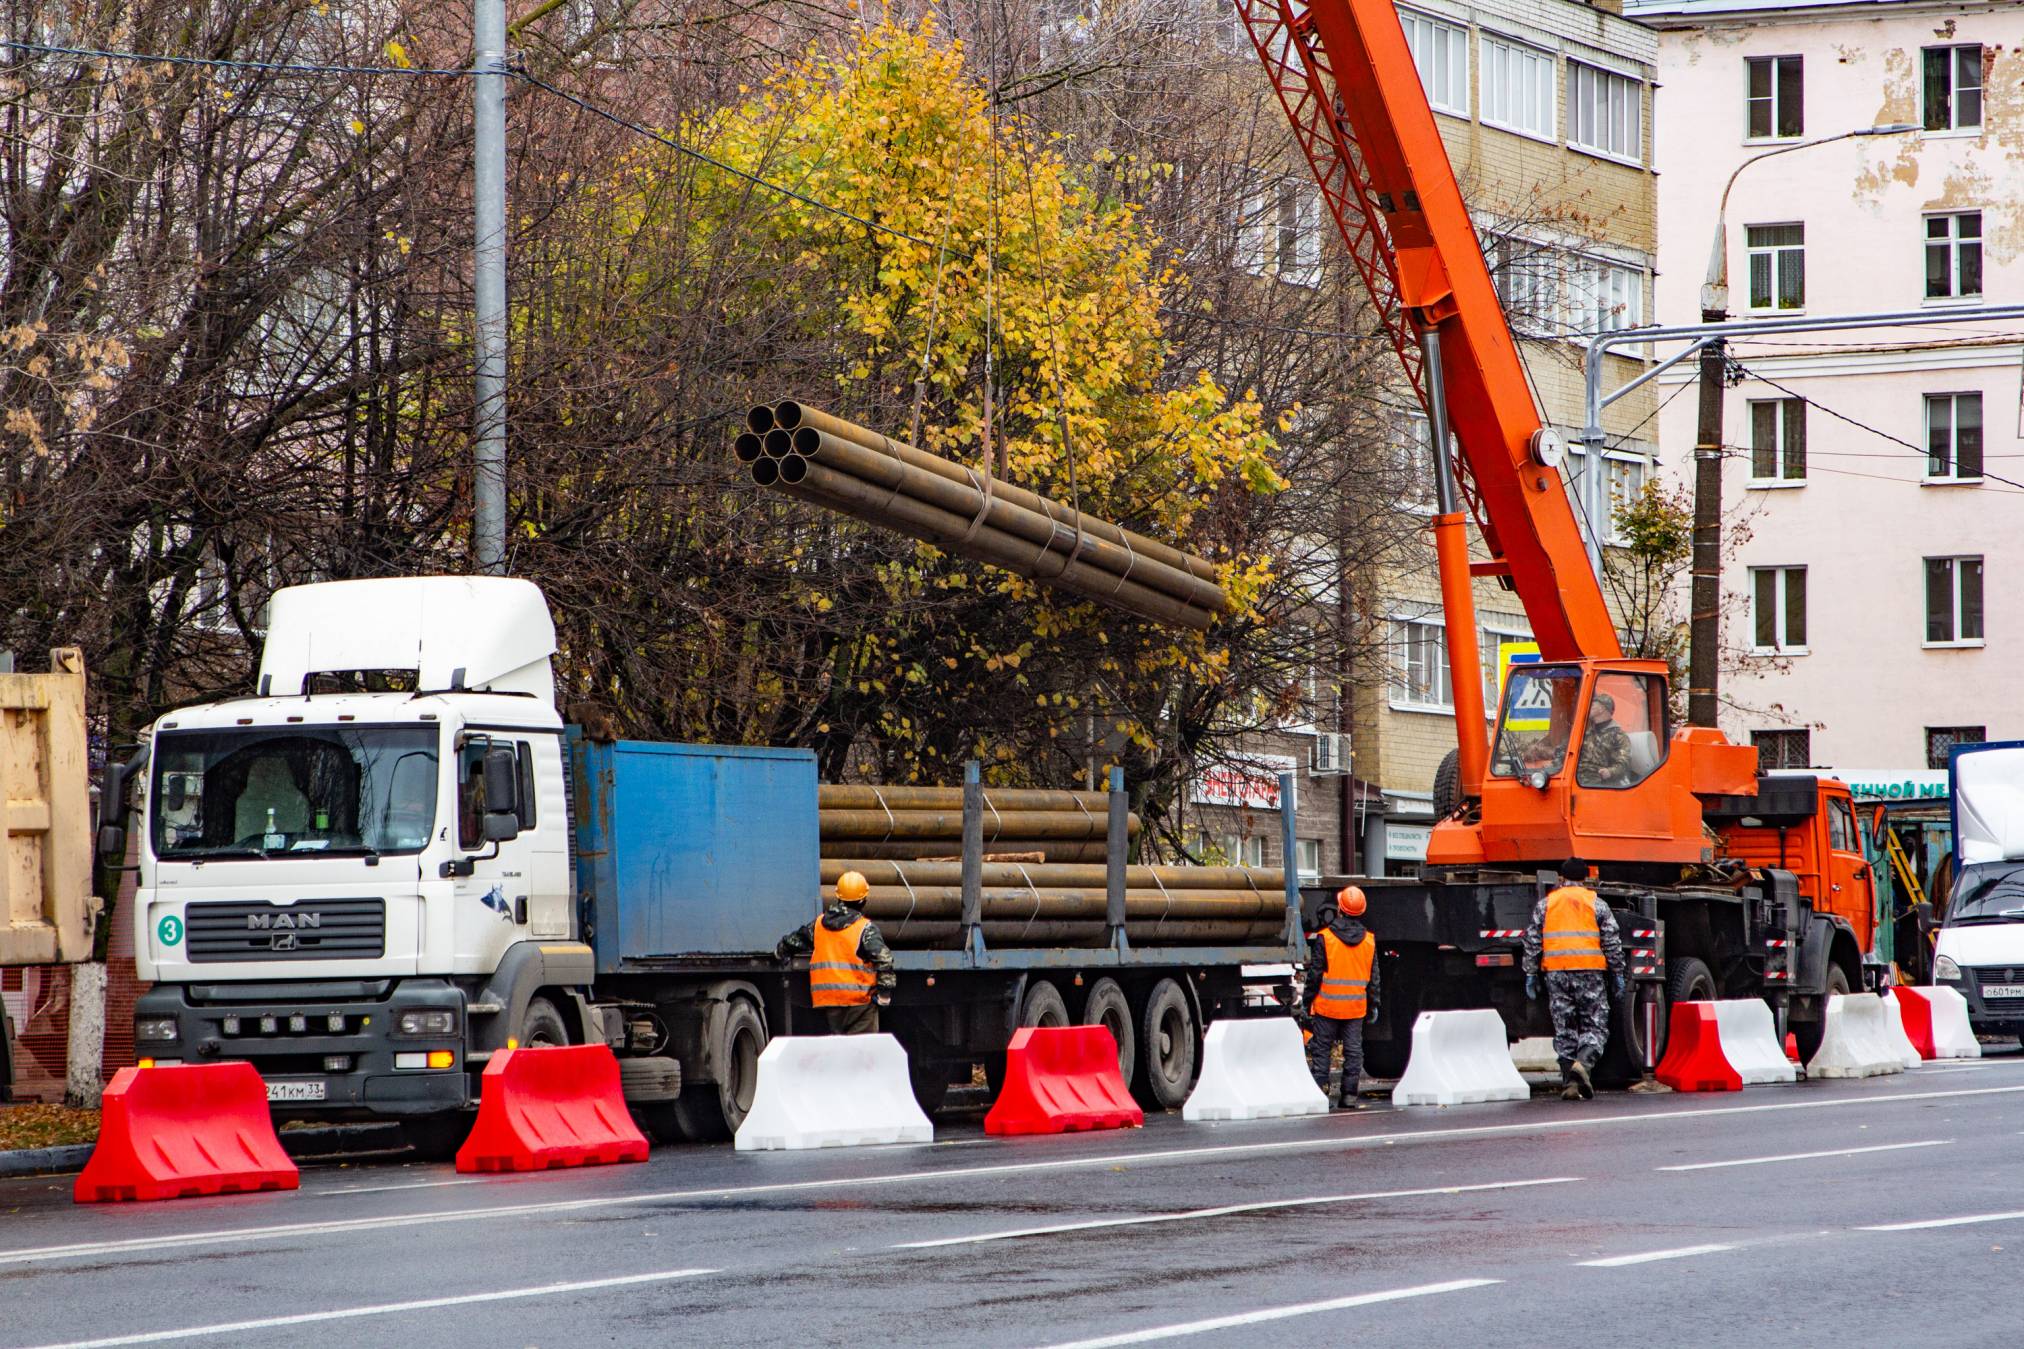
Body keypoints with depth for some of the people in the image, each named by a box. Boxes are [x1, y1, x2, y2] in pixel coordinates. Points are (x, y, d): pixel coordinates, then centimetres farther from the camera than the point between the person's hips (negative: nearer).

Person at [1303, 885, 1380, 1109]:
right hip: (1356, 1007, 3)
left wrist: (1308, 1001, 0)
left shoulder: (1324, 938, -10)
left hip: (1327, 1006, -3)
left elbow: (1315, 973, -8)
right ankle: (1349, 1095, 6)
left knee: (1321, 1050, 5)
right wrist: (1373, 1004, 15)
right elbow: (1373, 977, 8)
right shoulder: (1369, 940, 2)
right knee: (1353, 1052, 8)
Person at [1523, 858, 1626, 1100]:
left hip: (1556, 972, 2)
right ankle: (1584, 1063, -23)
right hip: (1589, 971, -2)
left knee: (1564, 1029, 6)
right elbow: (1612, 942, 4)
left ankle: (1570, 1083, 1)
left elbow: (1532, 942, 8)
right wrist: (1617, 974, 10)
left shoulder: (1545, 904, 11)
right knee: (1594, 1026, 3)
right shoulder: (1596, 904, 7)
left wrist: (1531, 975, 11)